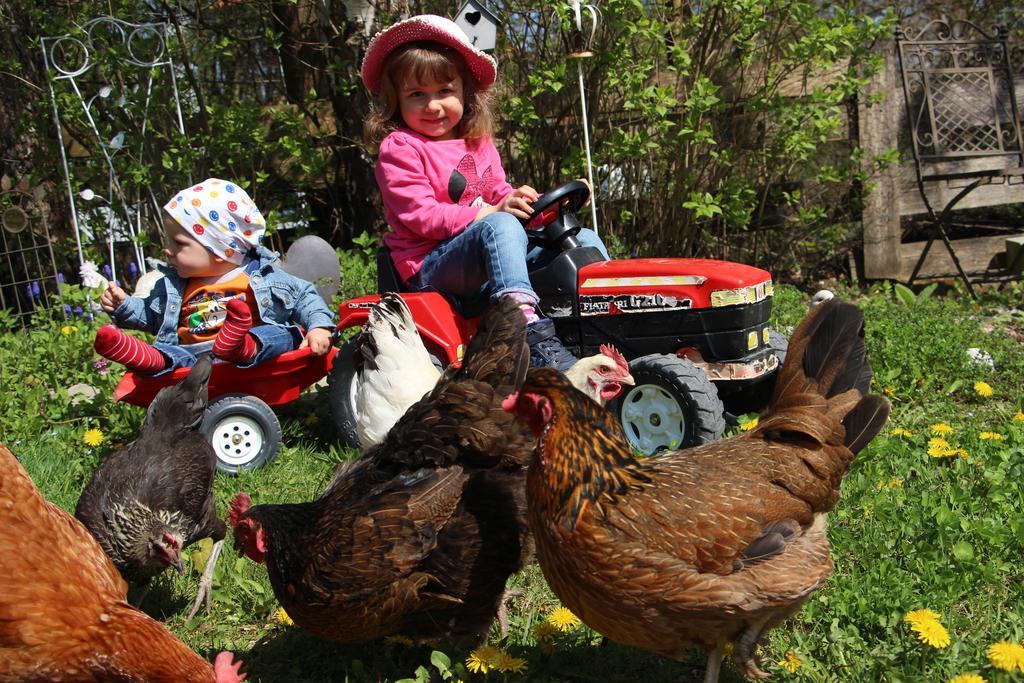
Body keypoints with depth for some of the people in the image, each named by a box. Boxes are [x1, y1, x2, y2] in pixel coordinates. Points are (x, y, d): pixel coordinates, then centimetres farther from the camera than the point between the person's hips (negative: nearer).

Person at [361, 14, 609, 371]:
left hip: (484, 259, 7)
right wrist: (491, 212, -23)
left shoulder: (479, 144, 17)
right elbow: (420, 215, -15)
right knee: (501, 227, -37)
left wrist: (531, 202, -5)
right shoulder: (398, 148, -5)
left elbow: (499, 193, 20)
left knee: (584, 239, 0)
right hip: (429, 267, -7)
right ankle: (531, 331, -50)